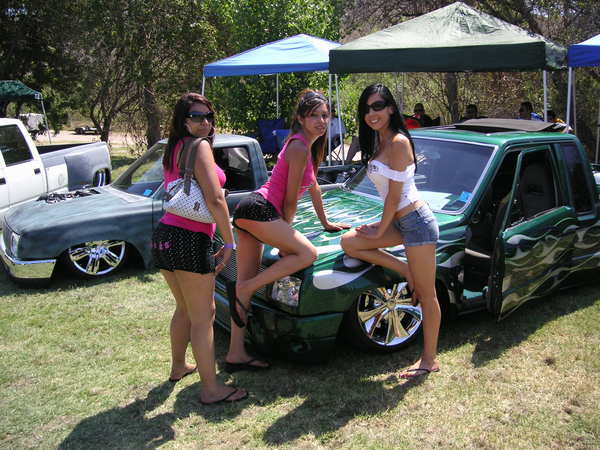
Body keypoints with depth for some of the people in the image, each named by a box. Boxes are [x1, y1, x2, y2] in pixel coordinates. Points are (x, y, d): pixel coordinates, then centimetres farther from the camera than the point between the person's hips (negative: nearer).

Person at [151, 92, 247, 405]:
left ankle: (178, 367, 42)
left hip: (164, 236, 9)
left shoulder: (174, 148, 16)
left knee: (185, 309, 26)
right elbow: (215, 199, -18)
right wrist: (229, 242, -13)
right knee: (203, 317, 1)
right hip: (190, 240, -9)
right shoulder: (199, 146, -10)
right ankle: (211, 389, 9)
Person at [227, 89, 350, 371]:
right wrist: (287, 236, 1)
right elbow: (290, 199, -8)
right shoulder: (300, 147, -10)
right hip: (259, 210, -10)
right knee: (308, 254, -14)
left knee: (247, 282, 8)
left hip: (249, 211, 10)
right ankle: (243, 289, -12)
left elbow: (313, 186, 29)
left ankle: (236, 355, 12)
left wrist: (325, 223, 33)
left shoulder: (308, 144, 21)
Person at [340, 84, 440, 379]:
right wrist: (381, 227, 10)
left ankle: (429, 360, 12)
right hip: (400, 221, 10)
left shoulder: (398, 142, -15)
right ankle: (407, 272, 6)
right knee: (349, 242, 1)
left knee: (426, 295, 0)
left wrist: (380, 232, -7)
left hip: (416, 221, -10)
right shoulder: (379, 143, 13)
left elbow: (395, 196, -15)